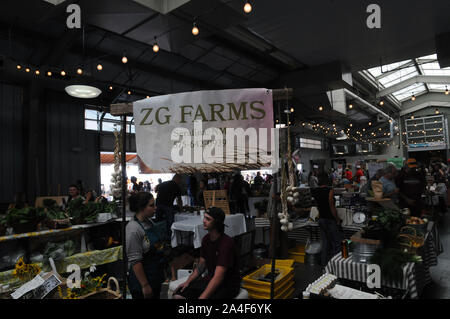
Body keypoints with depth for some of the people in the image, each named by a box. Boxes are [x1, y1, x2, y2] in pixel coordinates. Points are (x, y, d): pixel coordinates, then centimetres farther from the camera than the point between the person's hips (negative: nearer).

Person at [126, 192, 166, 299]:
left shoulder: (149, 222, 3)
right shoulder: (133, 229, -24)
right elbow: (135, 261, -24)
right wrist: (145, 285, -21)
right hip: (142, 277, -8)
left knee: (156, 296, 20)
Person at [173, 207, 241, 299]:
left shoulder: (226, 243, -24)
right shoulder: (206, 239, 2)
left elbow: (218, 277, -27)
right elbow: (201, 264, 13)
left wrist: (202, 297, -30)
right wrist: (188, 281, 0)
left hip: (229, 285, -7)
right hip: (210, 279, 7)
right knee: (178, 295, -11)